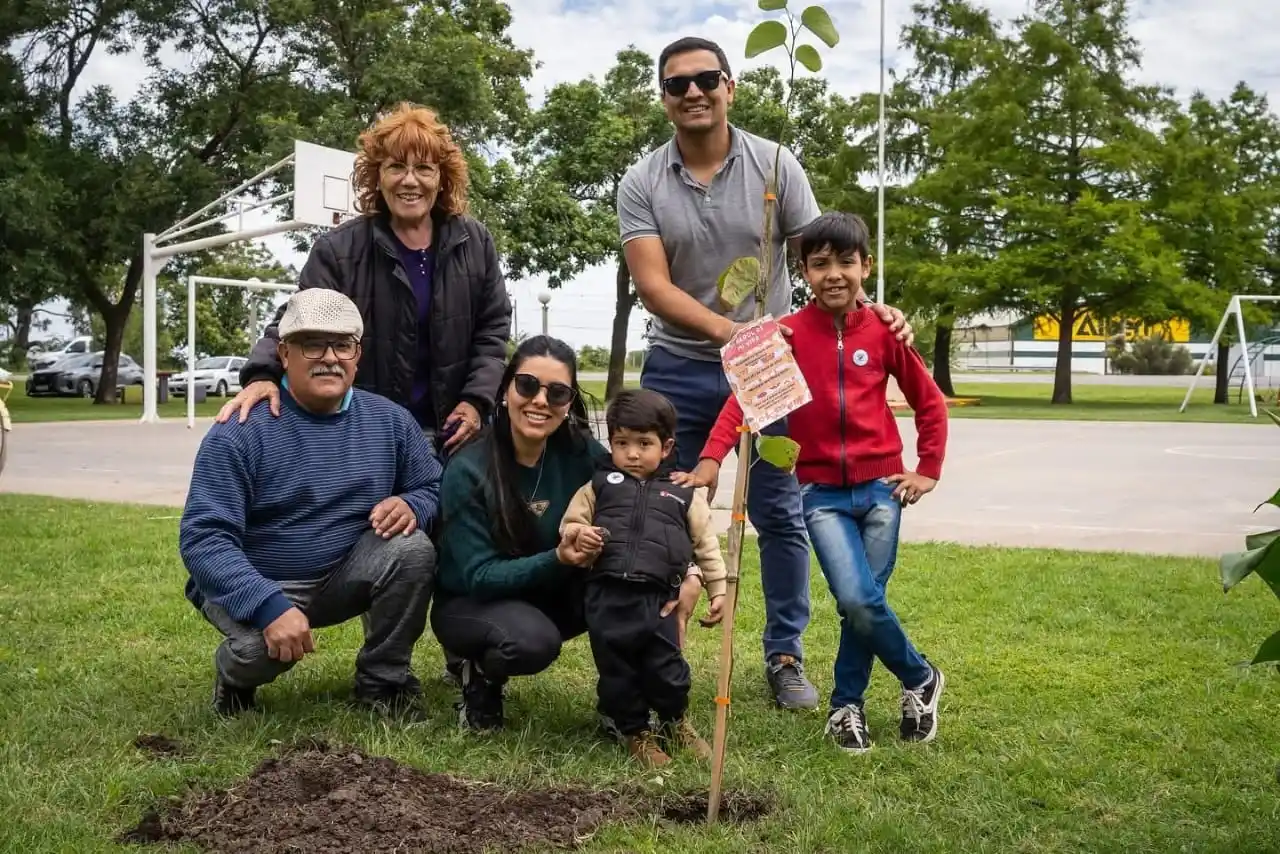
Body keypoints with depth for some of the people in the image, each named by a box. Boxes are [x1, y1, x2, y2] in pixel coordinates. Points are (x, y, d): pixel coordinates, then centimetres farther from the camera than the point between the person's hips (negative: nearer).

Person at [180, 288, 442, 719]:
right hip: (255, 586, -4)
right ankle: (235, 674, 6)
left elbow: (433, 487, 4)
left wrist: (411, 505, -22)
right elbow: (203, 538, -22)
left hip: (344, 576, 4)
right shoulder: (240, 431, -16)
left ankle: (384, 680, -1)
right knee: (262, 646, -35)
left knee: (412, 550, -24)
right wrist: (270, 607, -36)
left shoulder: (390, 420, -2)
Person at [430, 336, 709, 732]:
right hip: (471, 602, -3)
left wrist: (689, 572, -30)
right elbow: (479, 577, -24)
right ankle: (482, 675, -1)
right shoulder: (467, 471, -23)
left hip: (551, 596, 4)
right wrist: (557, 560, -39)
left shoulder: (581, 452, -12)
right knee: (532, 640, -37)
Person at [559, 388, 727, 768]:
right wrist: (579, 533, -8)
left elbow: (707, 546, 15)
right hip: (607, 597, 1)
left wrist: (718, 589, 10)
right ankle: (634, 732, 30)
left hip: (659, 597, -1)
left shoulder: (684, 494, 12)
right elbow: (568, 523, 15)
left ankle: (675, 722, 31)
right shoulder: (599, 485, 14)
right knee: (616, 671, 8)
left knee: (665, 669, 1)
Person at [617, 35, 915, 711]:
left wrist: (867, 310, -26)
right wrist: (729, 330, -30)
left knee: (780, 516, 5)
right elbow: (652, 285, -15)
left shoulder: (774, 165, -3)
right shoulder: (641, 184, -4)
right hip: (678, 371, 0)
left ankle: (785, 657, 20)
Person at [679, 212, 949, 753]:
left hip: (881, 486, 1)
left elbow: (929, 402, 11)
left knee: (864, 601, 1)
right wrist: (712, 458, -29)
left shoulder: (883, 332, 0)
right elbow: (747, 396, -15)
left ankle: (847, 706, 24)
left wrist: (928, 471, 7)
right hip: (821, 491, -1)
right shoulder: (788, 334, -4)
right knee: (856, 600, -13)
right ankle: (921, 678, 13)